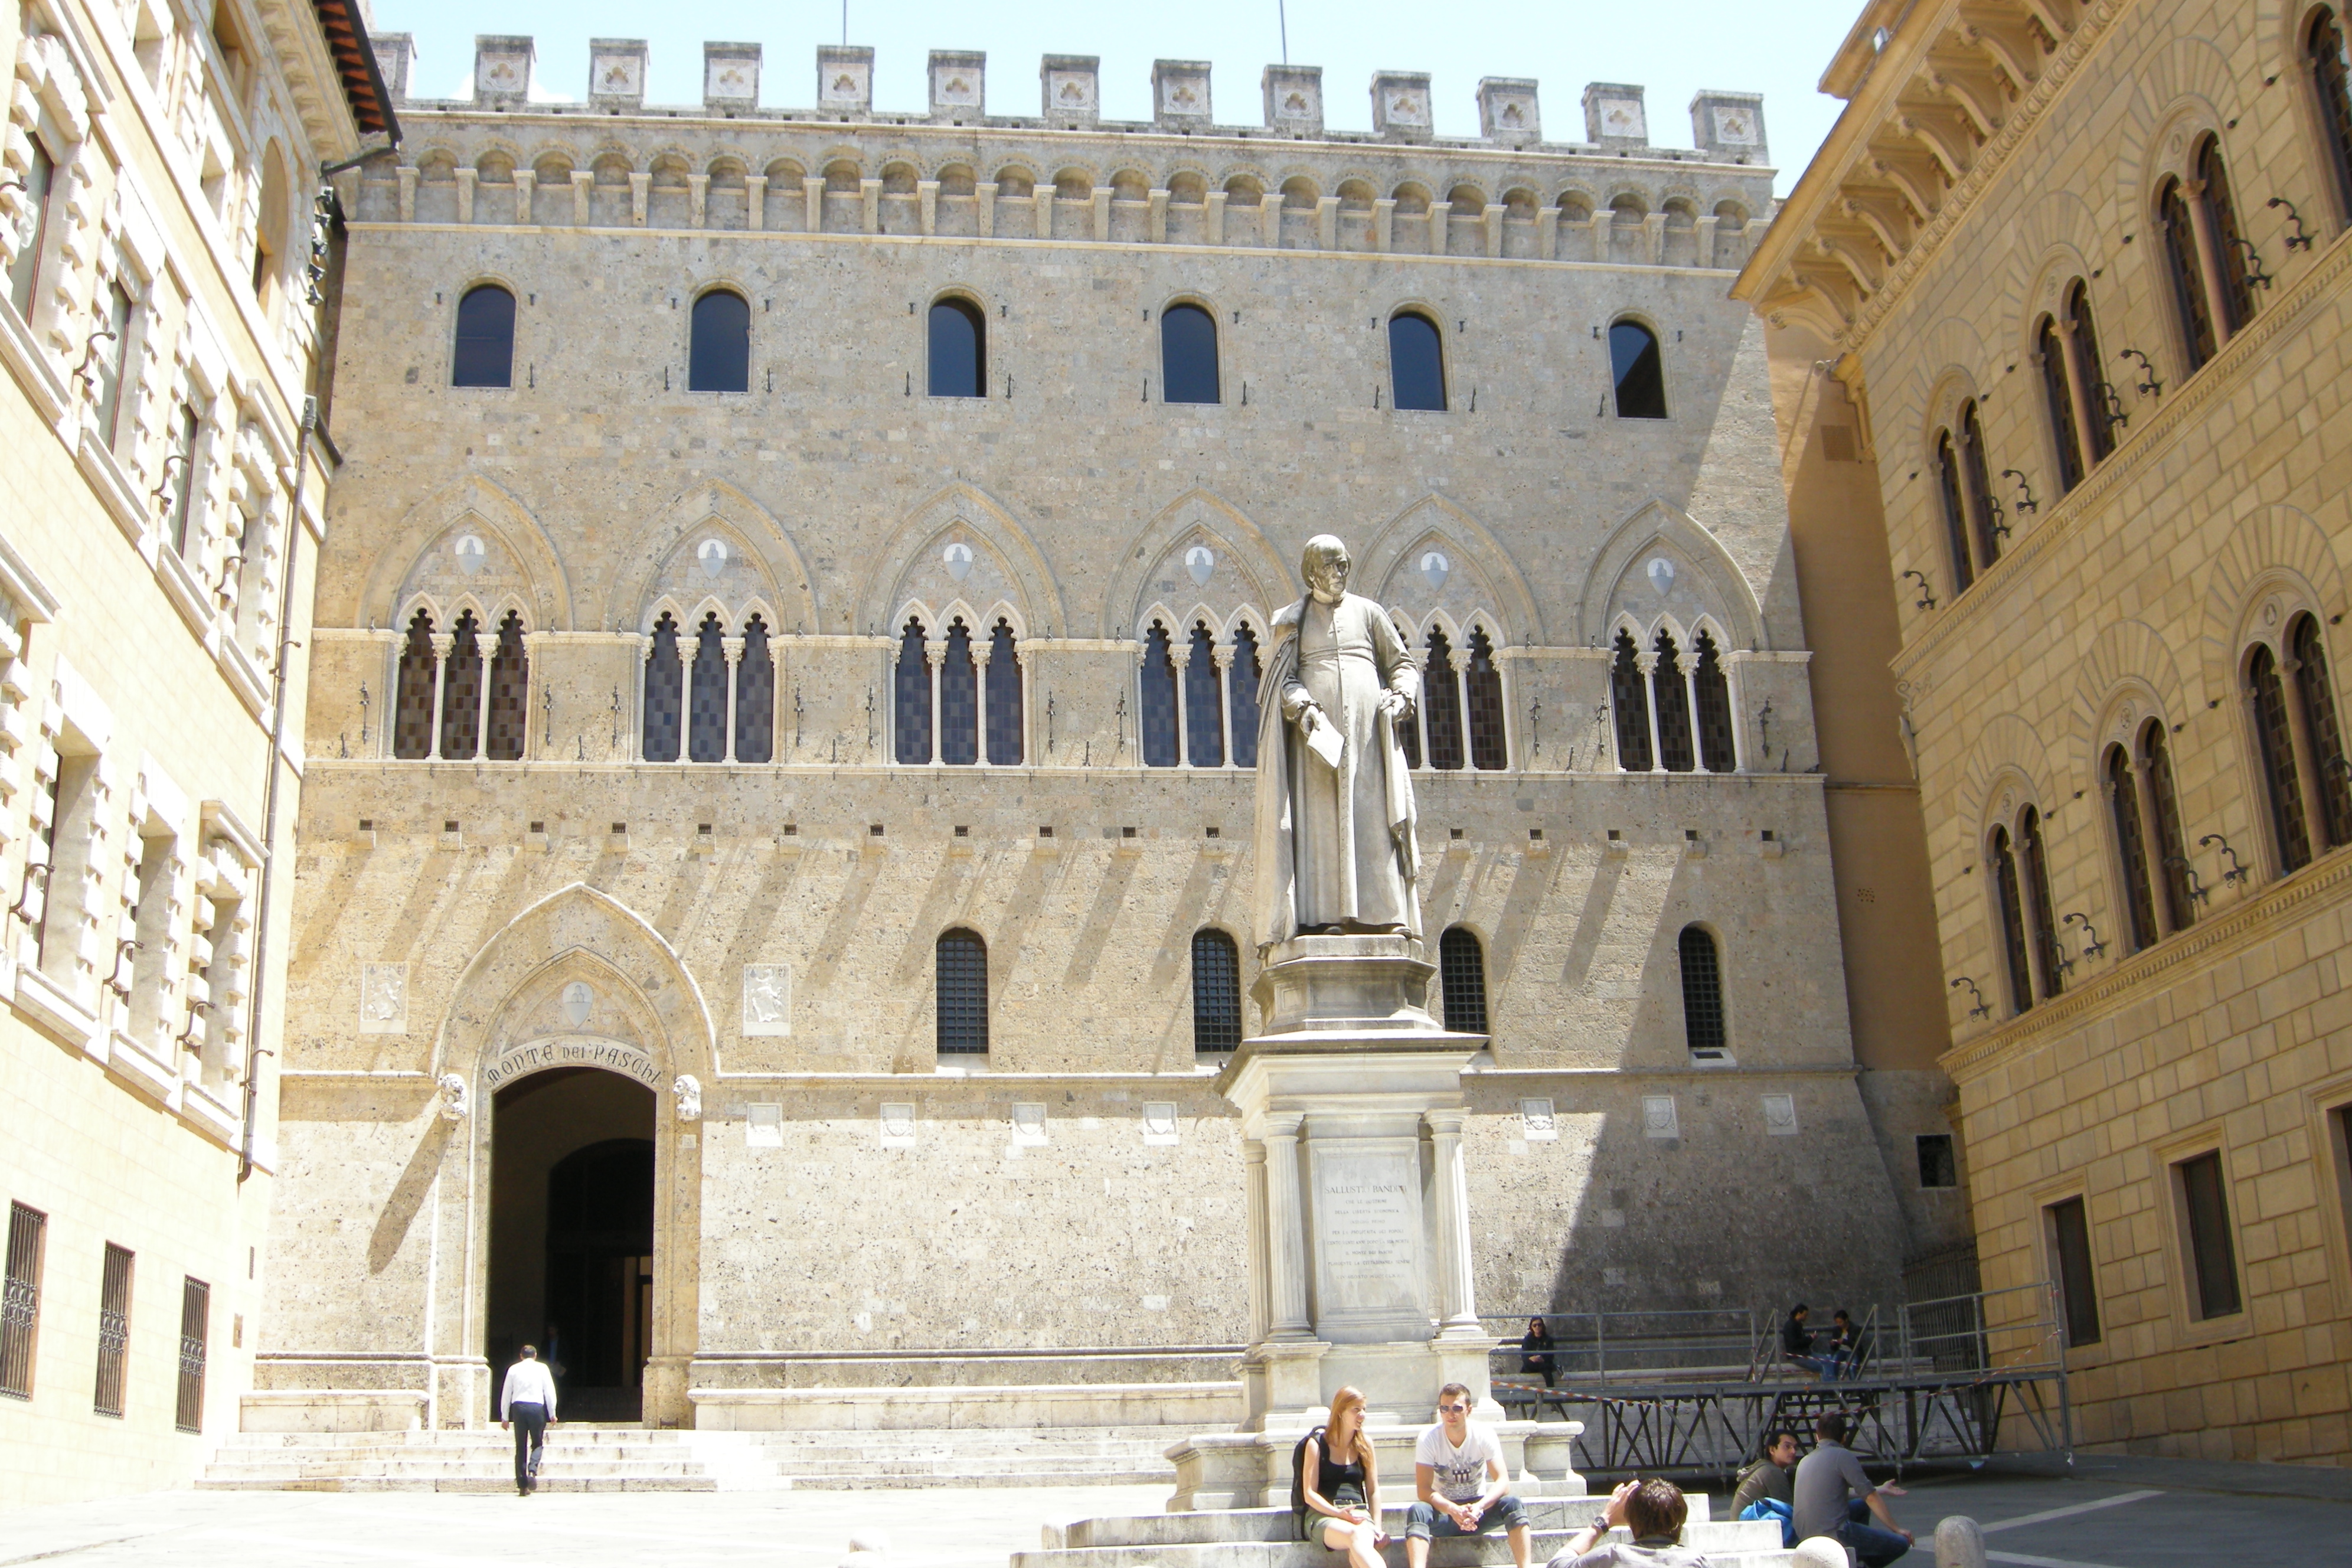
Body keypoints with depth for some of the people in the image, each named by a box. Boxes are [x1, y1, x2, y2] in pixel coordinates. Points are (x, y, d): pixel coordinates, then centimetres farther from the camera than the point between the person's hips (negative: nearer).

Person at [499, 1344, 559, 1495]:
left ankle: (522, 1485, 4)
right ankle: (532, 1471, -17)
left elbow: (506, 1394, 12)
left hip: (518, 1408, 2)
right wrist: (552, 1414, 12)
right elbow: (550, 1391, 5)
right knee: (538, 1444, 11)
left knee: (521, 1447, 7)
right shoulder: (541, 1368, 7)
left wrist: (504, 1417, 18)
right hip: (536, 1407, -1)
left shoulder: (513, 1369, 12)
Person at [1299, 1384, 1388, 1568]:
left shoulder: (1365, 1443, 15)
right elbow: (1309, 1494, -2)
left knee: (1359, 1552, -36)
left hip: (1359, 1513, 3)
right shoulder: (1317, 1444, 3)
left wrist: (1377, 1527, 1)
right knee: (1356, 1536, -39)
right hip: (1323, 1514, -3)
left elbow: (1373, 1490, 16)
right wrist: (1338, 1513, -17)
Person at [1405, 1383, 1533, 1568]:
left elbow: (1503, 1482, -18)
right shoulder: (1428, 1439, -14)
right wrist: (1453, 1510, -38)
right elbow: (1423, 1489, -20)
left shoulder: (1484, 1434, -11)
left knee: (1512, 1504, -29)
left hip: (1478, 1509, 1)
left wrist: (1478, 1507, -37)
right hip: (1443, 1510, -1)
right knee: (1417, 1511, -34)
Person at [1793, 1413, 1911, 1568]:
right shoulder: (1842, 1455, -6)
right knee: (1901, 1543, 2)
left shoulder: (1805, 1461, 17)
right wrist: (1896, 1528, 3)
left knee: (1861, 1505, 30)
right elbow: (1870, 1497, -8)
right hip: (1833, 1535, -8)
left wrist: (1880, 1490, 38)